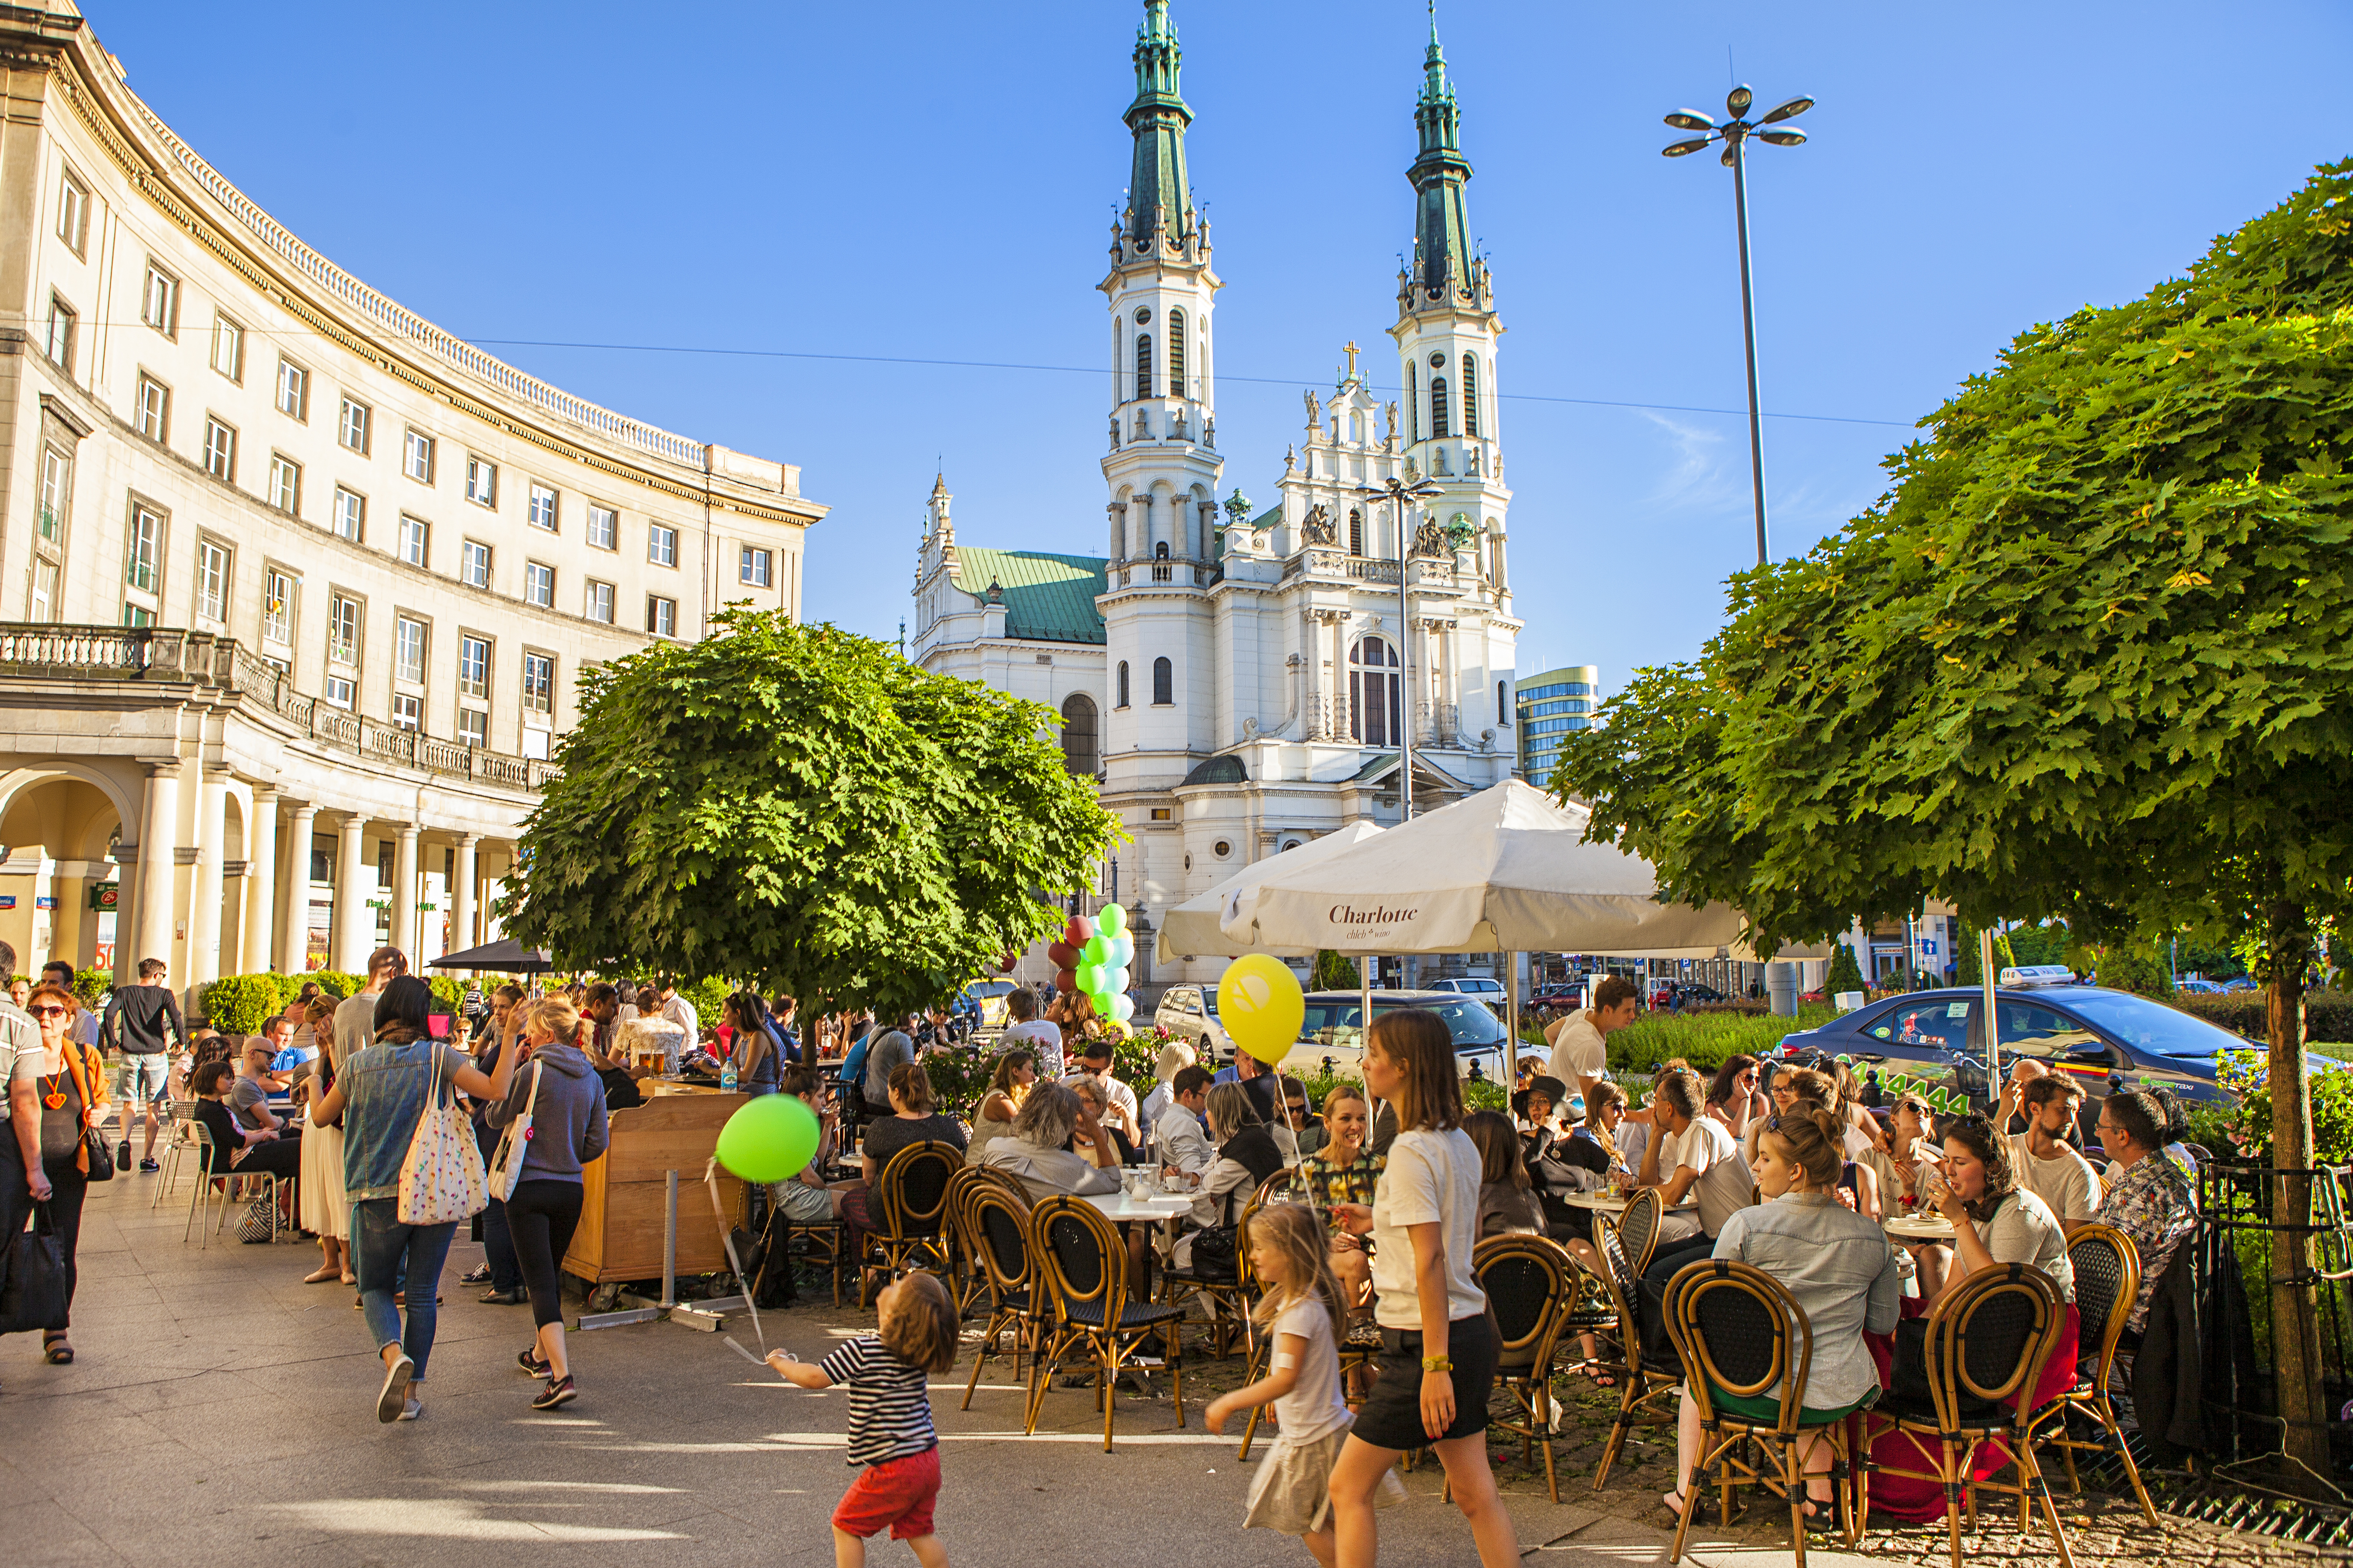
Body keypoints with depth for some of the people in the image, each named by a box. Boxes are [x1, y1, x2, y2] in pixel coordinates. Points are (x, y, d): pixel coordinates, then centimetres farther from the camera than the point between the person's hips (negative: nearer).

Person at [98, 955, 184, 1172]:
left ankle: (125, 1141, -20)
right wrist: (182, 1041, -1)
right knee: (152, 1108, 7)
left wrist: (112, 1042, 2)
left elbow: (109, 1014, -8)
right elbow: (175, 1018, -15)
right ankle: (147, 1158, 7)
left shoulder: (124, 993, 7)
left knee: (130, 1105, 8)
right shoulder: (164, 994, 0)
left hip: (130, 1056, 2)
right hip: (155, 1056, -2)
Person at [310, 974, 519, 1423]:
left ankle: (394, 1355, -13)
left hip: (378, 1195, 1)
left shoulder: (358, 1063, 2)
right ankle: (413, 1388, 14)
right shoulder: (437, 1056, -4)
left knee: (376, 1288, 14)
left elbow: (323, 1115, 18)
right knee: (422, 1292, 10)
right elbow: (495, 1091, -15)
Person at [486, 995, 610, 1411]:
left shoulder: (532, 1073, -13)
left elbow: (495, 1118, 0)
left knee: (540, 1281, -7)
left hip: (530, 1187, -5)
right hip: (571, 1189, 6)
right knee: (551, 1273, 23)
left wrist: (508, 1071, 12)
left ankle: (561, 1374, -18)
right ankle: (541, 1354, 41)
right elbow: (598, 1141, 4)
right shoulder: (591, 1079, 3)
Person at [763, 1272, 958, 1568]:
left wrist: (780, 1362, 3)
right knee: (918, 1532, 21)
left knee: (846, 1525, 13)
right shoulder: (920, 1352, 0)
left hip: (895, 1470, -7)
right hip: (928, 1460, 7)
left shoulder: (862, 1350, -21)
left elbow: (815, 1378, -15)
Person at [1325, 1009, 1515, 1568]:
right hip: (1473, 1332, 9)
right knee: (1476, 1494, 14)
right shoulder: (1460, 1142, 8)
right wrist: (1382, 1223, 21)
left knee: (1349, 1486, 3)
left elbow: (1431, 1261, -23)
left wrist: (1435, 1364, -23)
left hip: (1427, 1339, -9)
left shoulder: (1411, 1151, -18)